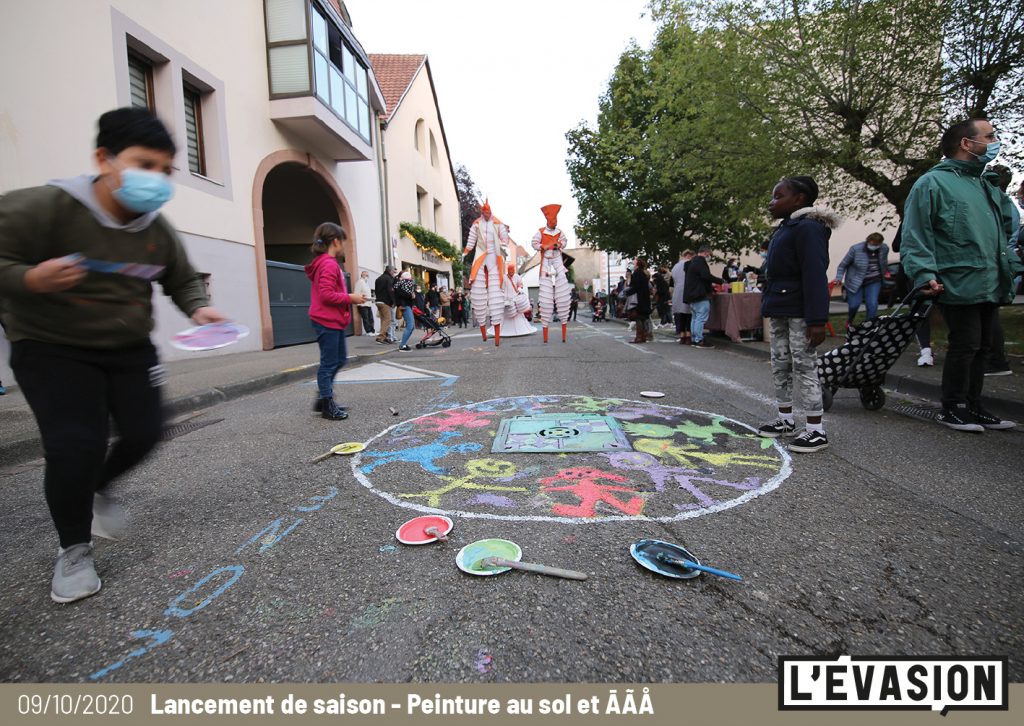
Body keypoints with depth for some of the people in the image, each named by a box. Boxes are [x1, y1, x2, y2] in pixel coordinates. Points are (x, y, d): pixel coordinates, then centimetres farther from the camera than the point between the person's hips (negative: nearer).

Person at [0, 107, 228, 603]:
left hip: (130, 349, 5)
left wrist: (198, 308, -12)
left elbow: (182, 281, 8)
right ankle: (73, 551, 13)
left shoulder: (157, 229, -3)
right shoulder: (43, 207, -18)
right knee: (75, 446, -12)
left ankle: (101, 488, 38)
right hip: (52, 351, -4)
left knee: (144, 432, 2)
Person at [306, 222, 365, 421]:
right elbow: (327, 295, -23)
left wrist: (348, 298, 10)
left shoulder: (324, 263, 16)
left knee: (339, 360, 18)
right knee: (329, 363, -1)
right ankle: (327, 406, 10)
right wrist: (350, 298, -14)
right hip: (328, 322, -11)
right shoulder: (330, 265, -16)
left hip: (333, 321, 11)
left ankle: (323, 399, 28)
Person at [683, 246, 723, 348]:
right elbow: (706, 276, -21)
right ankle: (699, 341, -11)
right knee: (701, 318, -10)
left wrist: (710, 286, 27)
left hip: (691, 294, 10)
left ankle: (694, 340, 14)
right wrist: (720, 281, -11)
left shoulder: (692, 262, 21)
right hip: (700, 295, -10)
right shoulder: (700, 261, -10)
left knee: (695, 317, 12)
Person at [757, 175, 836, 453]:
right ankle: (786, 420, 26)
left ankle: (816, 430, 4)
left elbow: (815, 275, -21)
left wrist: (817, 320, -25)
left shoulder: (808, 228, -14)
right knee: (780, 366, 14)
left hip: (799, 312, -10)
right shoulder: (785, 229, 17)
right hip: (779, 311, 10)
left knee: (804, 367, -5)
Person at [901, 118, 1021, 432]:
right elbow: (915, 234, -14)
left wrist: (1013, 268, 17)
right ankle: (953, 409, 8)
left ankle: (973, 406, 23)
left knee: (981, 347, 13)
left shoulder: (988, 187, 21)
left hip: (991, 286, 9)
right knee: (965, 345, -6)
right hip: (959, 285, -9)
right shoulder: (933, 183, -7)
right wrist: (925, 274, -22)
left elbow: (1006, 230, 27)